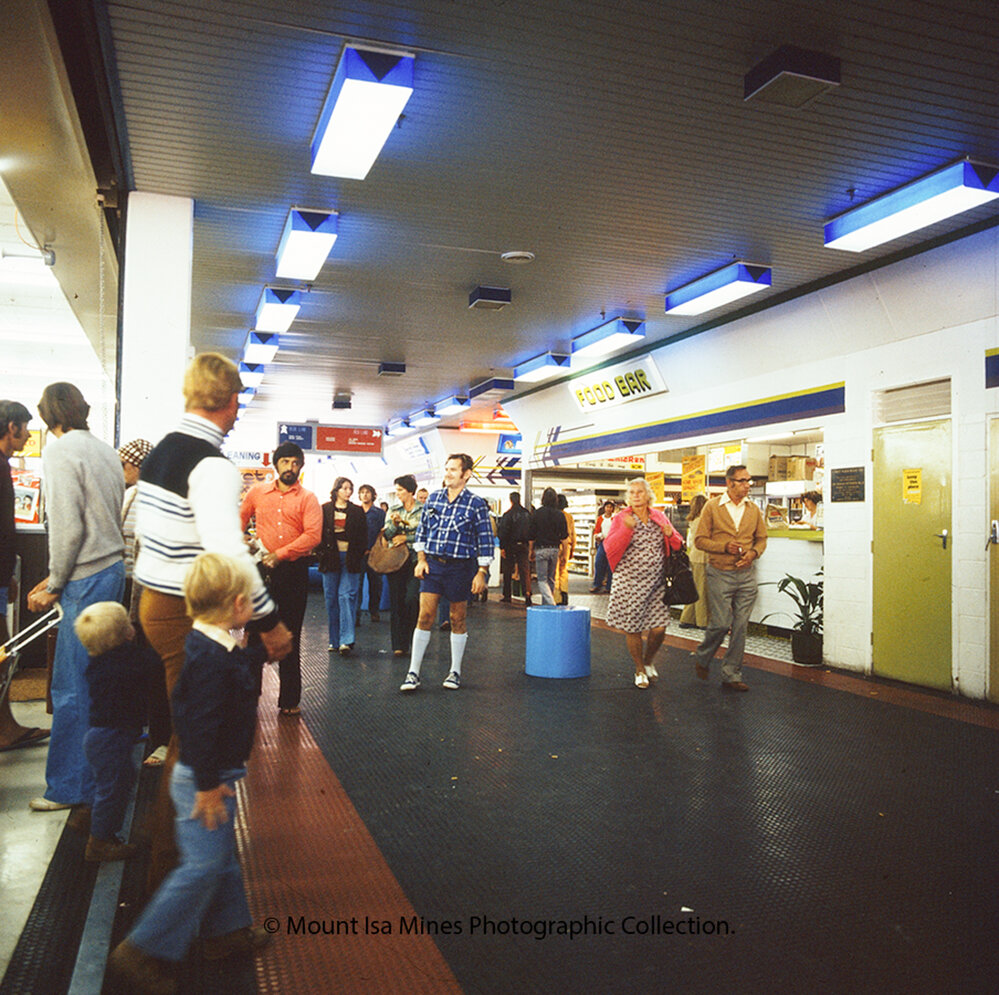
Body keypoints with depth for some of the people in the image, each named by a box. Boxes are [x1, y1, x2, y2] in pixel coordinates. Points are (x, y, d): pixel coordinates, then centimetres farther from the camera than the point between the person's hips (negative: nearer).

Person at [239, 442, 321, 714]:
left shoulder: (307, 498, 0)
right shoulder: (257, 492, 8)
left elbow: (313, 535, -12)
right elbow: (240, 519, 22)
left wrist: (279, 554, -16)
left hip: (294, 570, -1)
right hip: (262, 569, 2)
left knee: (290, 638, 6)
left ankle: (289, 699, 15)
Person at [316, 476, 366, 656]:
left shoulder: (357, 512, 9)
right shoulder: (325, 510, 7)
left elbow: (363, 537, 8)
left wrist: (358, 555, -3)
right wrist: (322, 552, -5)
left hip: (350, 559, -1)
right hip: (330, 558, 1)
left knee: (347, 595, -11)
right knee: (331, 598, 4)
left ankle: (346, 640, -13)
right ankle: (335, 640, 13)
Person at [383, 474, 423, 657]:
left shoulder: (423, 510, 1)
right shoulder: (393, 510, 13)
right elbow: (387, 534, 8)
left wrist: (405, 537, -7)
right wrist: (394, 523, -10)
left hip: (415, 559, -3)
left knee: (412, 599, -14)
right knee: (397, 601, 1)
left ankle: (416, 641, 3)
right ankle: (399, 645, 8)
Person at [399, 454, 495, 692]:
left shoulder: (476, 504, -4)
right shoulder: (433, 498, 6)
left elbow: (486, 540, -3)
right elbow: (422, 530, 13)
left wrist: (481, 573, -7)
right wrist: (421, 559, 4)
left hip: (460, 567, -2)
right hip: (432, 564, 2)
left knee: (457, 620, 9)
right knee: (425, 617, -2)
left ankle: (455, 672, 22)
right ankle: (413, 673, 4)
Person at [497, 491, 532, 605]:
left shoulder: (508, 514, -11)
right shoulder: (527, 513, 4)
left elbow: (503, 532, -12)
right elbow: (531, 530, 8)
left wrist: (502, 547, -8)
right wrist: (530, 546, 13)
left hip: (510, 546, -3)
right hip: (524, 546, 3)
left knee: (508, 571, 8)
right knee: (525, 570, 0)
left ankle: (507, 595, 14)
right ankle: (527, 593, -16)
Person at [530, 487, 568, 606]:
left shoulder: (537, 513, -5)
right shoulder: (560, 515, 0)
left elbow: (532, 535, -2)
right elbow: (564, 536, 1)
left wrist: (531, 550, 9)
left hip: (541, 549, -3)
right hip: (555, 549, 3)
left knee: (542, 579, -1)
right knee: (551, 579, 13)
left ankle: (551, 603, -18)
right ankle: (546, 604, 17)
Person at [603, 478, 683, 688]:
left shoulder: (659, 517, 10)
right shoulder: (621, 518, 0)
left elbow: (677, 545, 16)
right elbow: (610, 548, -11)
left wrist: (671, 535, -6)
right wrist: (626, 528, -22)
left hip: (657, 583, 2)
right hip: (630, 582, -2)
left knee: (659, 628, -1)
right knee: (632, 629, 2)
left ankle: (649, 661, 30)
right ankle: (640, 670, 26)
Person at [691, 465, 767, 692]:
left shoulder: (754, 510, 9)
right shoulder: (712, 507, -3)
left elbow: (762, 538, 15)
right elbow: (700, 540, -4)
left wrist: (753, 553, -6)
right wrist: (725, 547, -17)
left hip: (746, 574, 4)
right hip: (720, 574, -4)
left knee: (740, 626, 4)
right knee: (721, 623, -6)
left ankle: (731, 675, 14)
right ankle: (701, 658, 23)